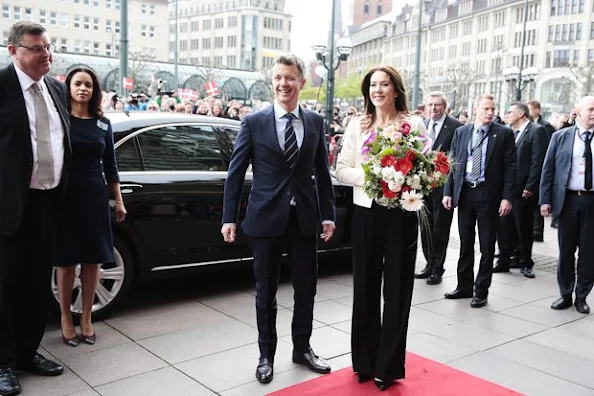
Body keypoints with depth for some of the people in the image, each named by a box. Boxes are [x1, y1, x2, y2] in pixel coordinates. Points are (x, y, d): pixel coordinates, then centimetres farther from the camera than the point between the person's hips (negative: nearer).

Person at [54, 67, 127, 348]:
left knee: (92, 259, 6)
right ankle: (65, 318, 19)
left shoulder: (103, 123, 7)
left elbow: (109, 165, 10)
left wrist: (119, 201, 9)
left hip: (95, 196, 3)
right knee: (66, 260, 4)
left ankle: (86, 318, 19)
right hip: (65, 195, -3)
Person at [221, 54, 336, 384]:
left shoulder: (315, 122, 4)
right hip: (266, 218, -2)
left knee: (307, 288, 13)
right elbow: (236, 172, -2)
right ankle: (266, 355, 27)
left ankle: (302, 348, 33)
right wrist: (229, 217, -6)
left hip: (305, 218, 2)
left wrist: (328, 215, 4)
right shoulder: (254, 122, -3)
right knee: (266, 291, 10)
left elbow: (323, 172, 8)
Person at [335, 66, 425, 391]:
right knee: (365, 286, 9)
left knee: (397, 288, 6)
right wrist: (367, 178, -14)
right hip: (366, 211, 2)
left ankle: (388, 365, 19)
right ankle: (365, 361, 24)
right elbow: (341, 170, 3)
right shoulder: (357, 125, 6)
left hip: (401, 212, -2)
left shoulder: (414, 123, 1)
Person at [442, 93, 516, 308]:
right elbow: (452, 163, 9)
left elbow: (510, 167, -4)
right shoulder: (461, 132, 8)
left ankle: (481, 291, 15)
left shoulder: (504, 134, -1)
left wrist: (507, 197, -11)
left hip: (489, 195, -3)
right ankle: (464, 286, 24)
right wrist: (448, 191, 3)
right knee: (465, 243, 12)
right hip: (464, 193, 3)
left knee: (487, 246, 5)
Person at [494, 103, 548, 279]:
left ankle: (525, 262, 22)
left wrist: (530, 188, -18)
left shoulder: (537, 131, -9)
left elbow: (538, 162, -15)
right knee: (504, 226, 8)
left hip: (523, 190, -6)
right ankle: (505, 260, 18)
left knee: (524, 228, 6)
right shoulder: (512, 133, 13)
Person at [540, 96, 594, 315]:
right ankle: (565, 295, 22)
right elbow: (548, 169, 3)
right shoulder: (560, 136, 3)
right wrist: (545, 200, -3)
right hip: (567, 200, 0)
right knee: (566, 250, 9)